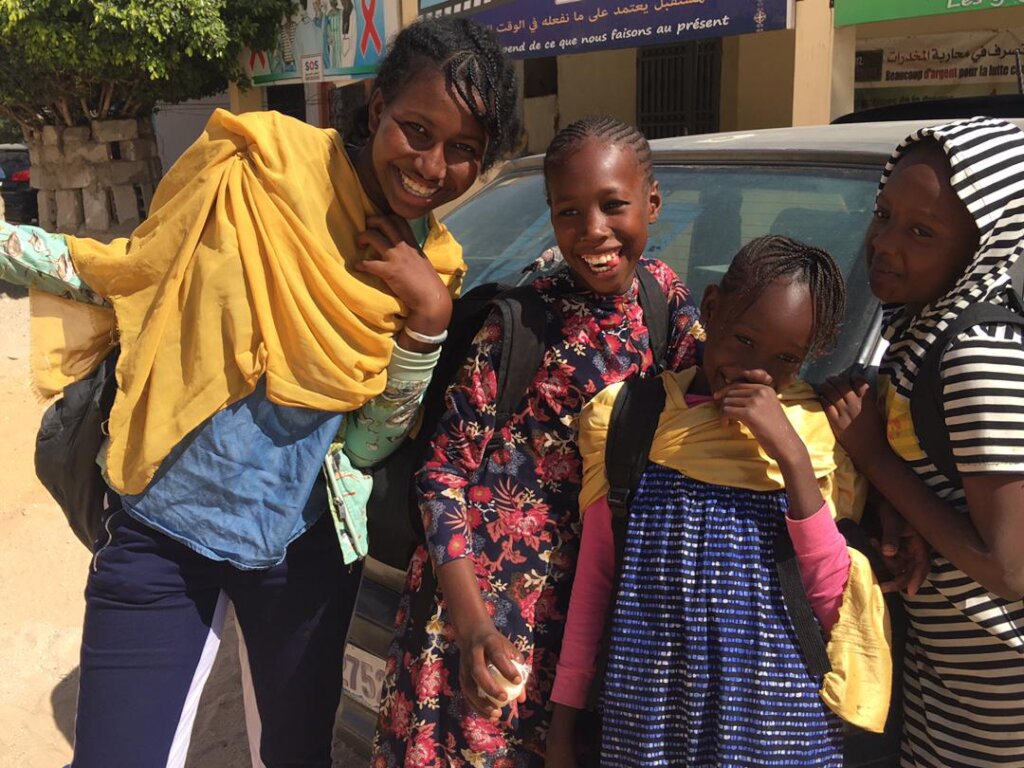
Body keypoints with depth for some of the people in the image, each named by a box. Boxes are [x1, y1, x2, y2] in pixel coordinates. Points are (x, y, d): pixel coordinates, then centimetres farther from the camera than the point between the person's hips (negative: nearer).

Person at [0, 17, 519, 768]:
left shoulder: (432, 269, -5)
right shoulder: (263, 161, -13)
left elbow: (368, 446, -5)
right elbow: (128, 272, -3)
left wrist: (426, 317, -17)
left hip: (303, 547, 3)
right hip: (161, 534, -2)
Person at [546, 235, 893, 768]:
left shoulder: (815, 433, -3)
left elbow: (836, 608, -9)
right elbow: (594, 577, 3)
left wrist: (792, 457, -18)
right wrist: (562, 725, 5)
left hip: (775, 722, 0)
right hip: (645, 709, 1)